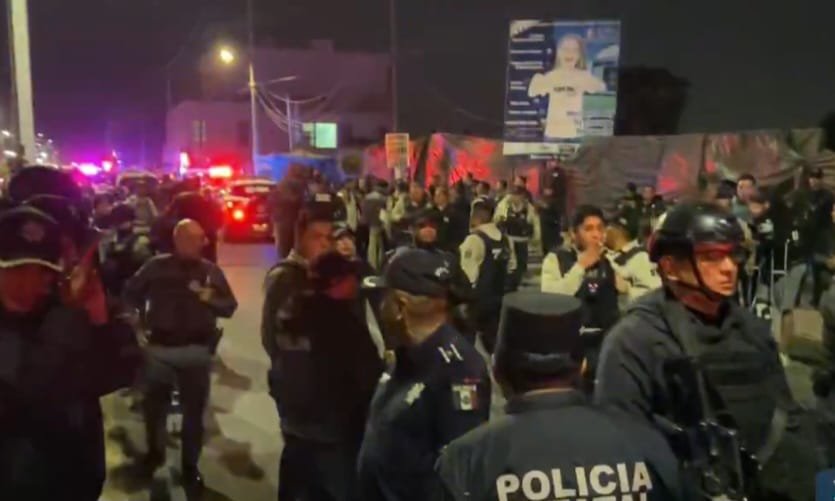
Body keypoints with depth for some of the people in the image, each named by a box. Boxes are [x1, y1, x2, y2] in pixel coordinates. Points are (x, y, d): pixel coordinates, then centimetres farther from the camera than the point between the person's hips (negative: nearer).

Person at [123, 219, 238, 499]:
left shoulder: (211, 270, 2)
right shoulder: (156, 266, 0)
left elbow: (230, 307, 2)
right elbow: (130, 293, 12)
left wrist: (211, 299, -16)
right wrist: (145, 314, 2)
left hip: (197, 350, 0)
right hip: (160, 348, 0)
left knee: (194, 410, 6)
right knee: (154, 405, 15)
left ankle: (190, 467, 20)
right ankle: (155, 452, 40)